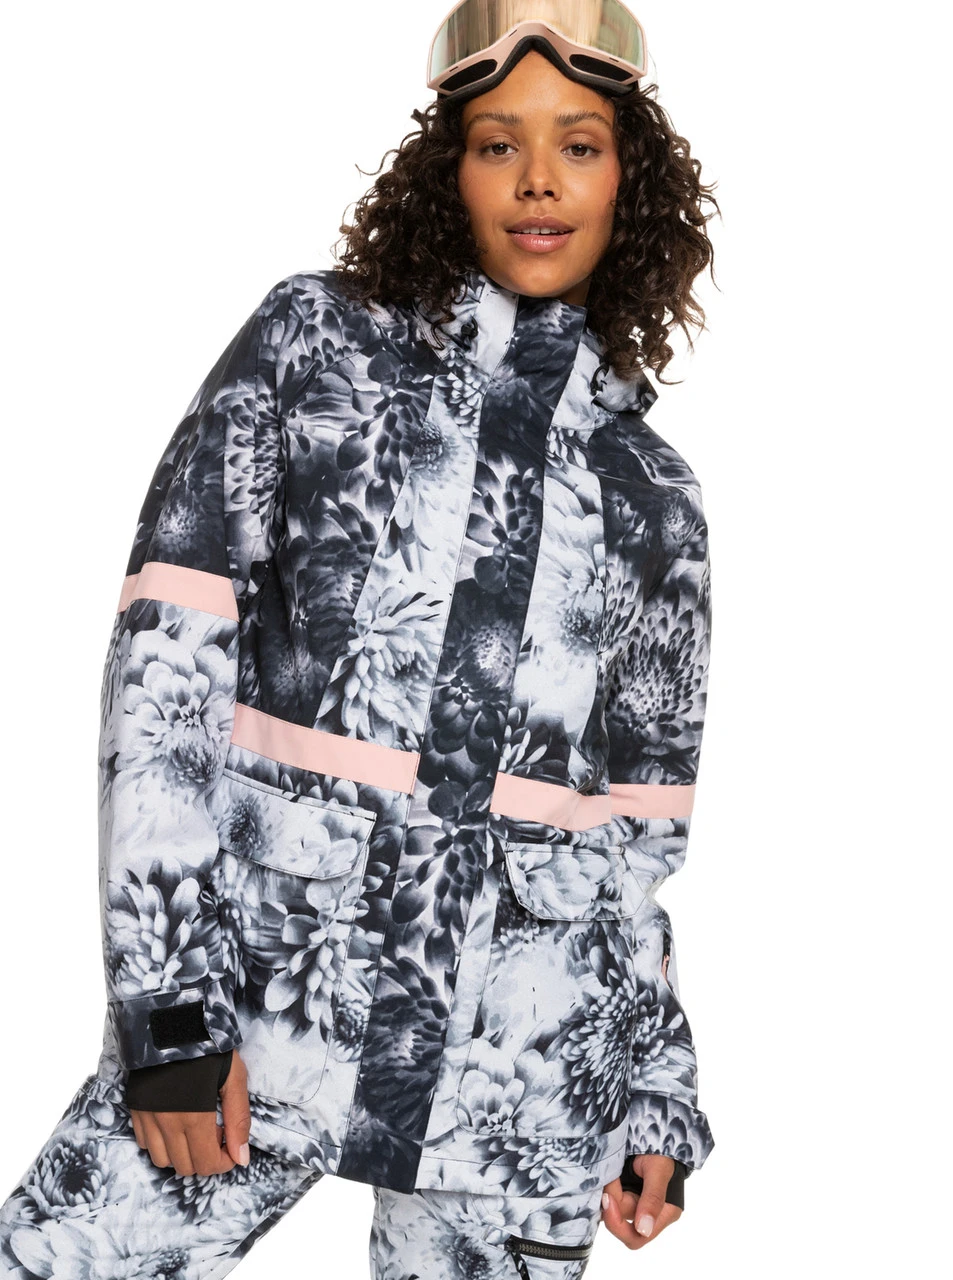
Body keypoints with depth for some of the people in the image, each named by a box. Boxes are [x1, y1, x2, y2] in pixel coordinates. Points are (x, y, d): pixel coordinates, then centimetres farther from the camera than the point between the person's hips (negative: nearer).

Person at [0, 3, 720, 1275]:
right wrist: (168, 1007, -11)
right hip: (259, 1001, -1)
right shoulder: (314, 341, 3)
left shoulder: (654, 492, 10)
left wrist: (659, 1097, 14)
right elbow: (165, 658, -4)